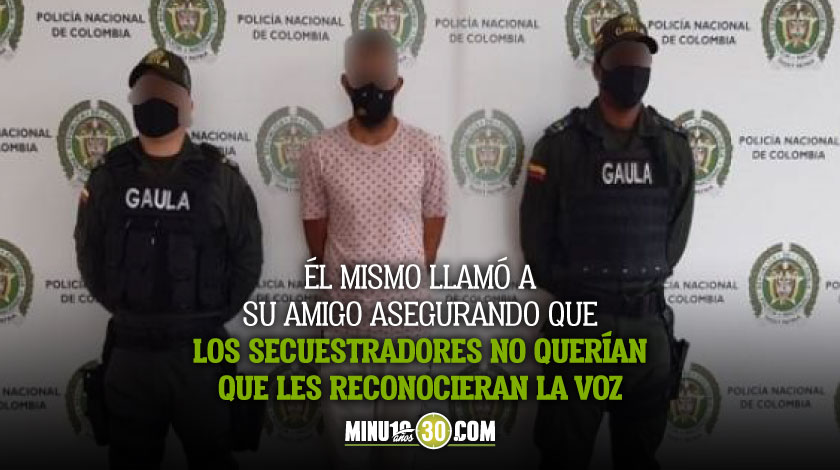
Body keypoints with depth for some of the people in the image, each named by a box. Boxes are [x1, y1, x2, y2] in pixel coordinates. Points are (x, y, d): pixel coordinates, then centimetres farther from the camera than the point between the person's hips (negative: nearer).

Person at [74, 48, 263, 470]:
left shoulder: (220, 175, -3)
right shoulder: (109, 175, 3)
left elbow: (247, 255, -2)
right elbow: (89, 250, 9)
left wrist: (213, 316, -3)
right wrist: (120, 307, 3)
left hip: (199, 348, -2)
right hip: (129, 349, 2)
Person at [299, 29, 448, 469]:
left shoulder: (426, 150, -7)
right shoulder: (320, 152, -8)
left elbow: (434, 221, 4)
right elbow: (315, 227, 3)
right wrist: (342, 279, 9)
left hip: (406, 307, 0)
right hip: (344, 308, 0)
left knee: (402, 412, 16)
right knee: (344, 416, 13)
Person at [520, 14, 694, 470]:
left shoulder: (673, 145, 4)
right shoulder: (562, 142, -7)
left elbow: (677, 228, 11)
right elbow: (535, 228, -3)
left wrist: (648, 282, 7)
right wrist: (570, 290, 2)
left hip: (649, 321, 3)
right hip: (579, 320, -3)